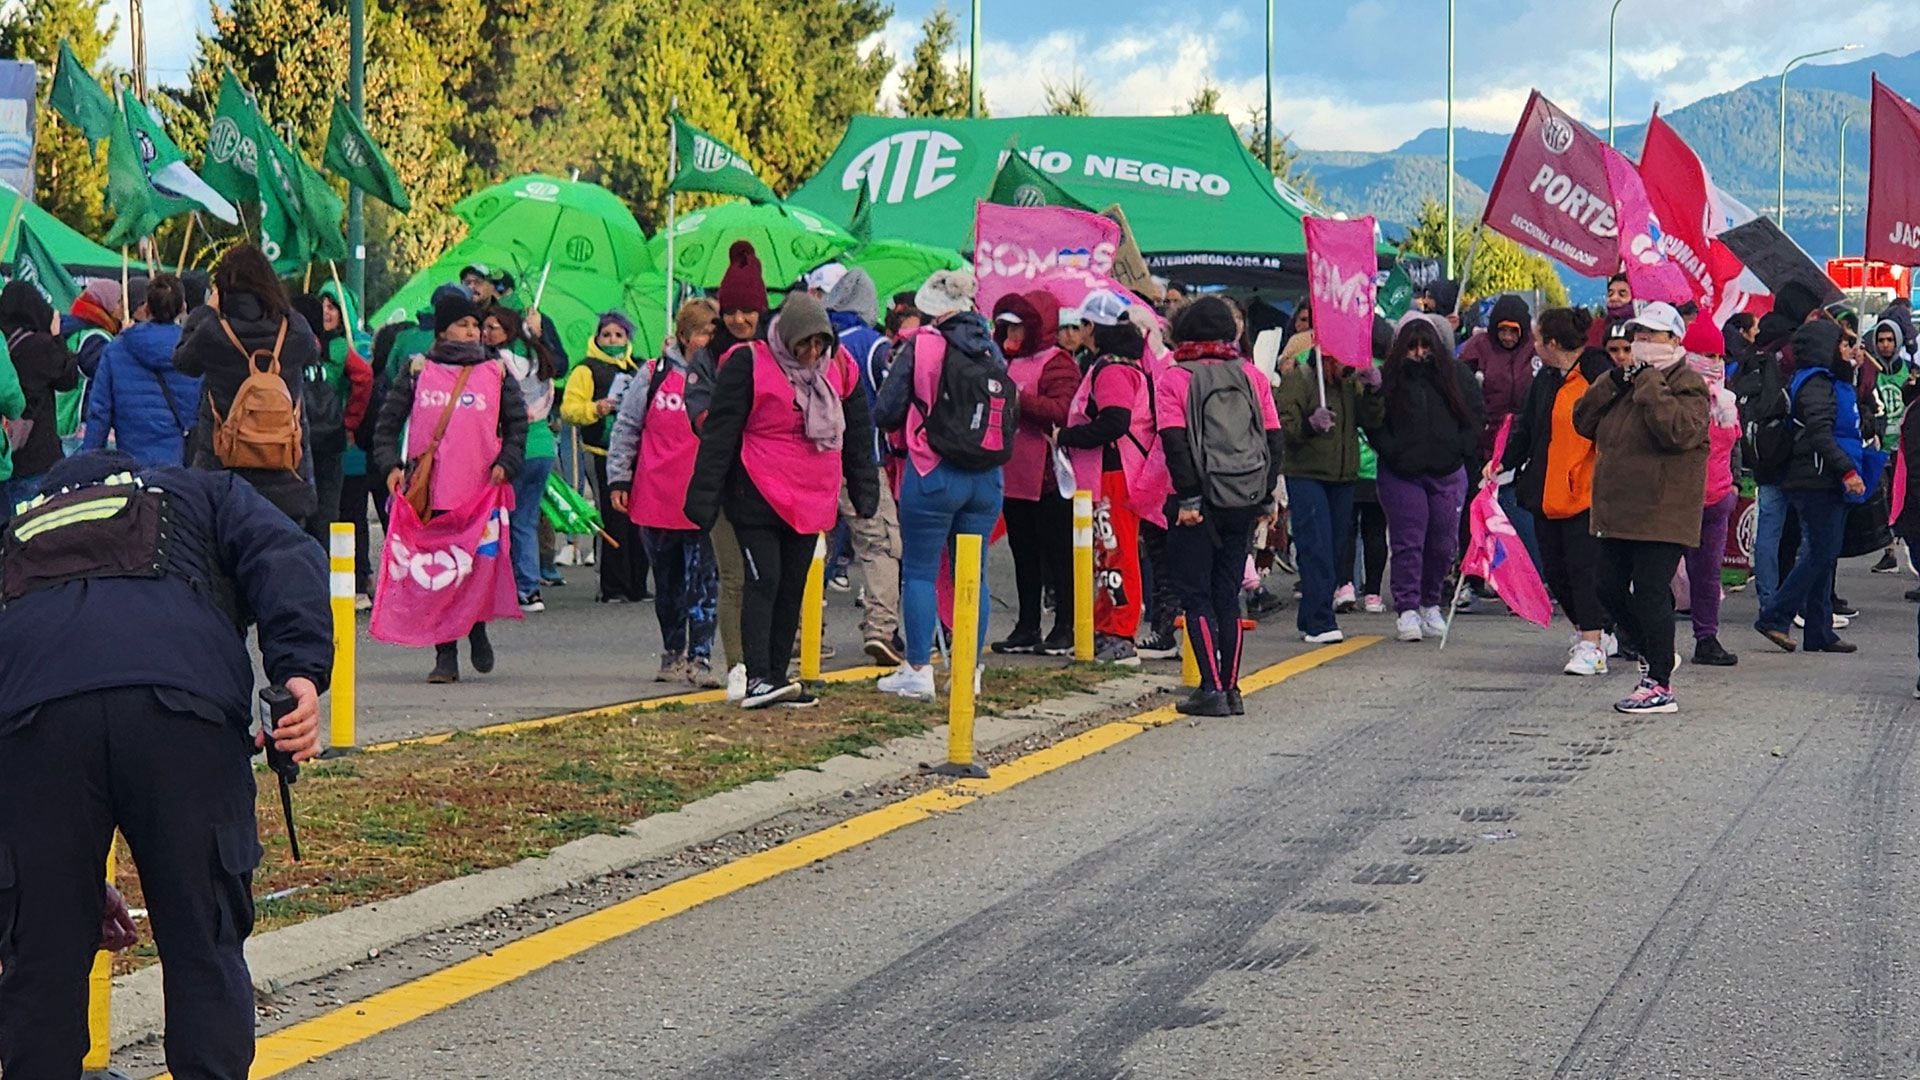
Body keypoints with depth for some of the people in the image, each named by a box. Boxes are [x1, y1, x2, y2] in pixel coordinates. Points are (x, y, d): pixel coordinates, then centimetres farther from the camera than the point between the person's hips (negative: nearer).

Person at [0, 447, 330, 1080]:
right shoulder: (206, 494, 34)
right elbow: (288, 559, 10)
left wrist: (76, 887, 48)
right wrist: (302, 670, -6)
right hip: (184, 697, -2)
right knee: (206, 950, 9)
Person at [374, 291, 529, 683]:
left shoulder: (496, 372, 11)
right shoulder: (417, 371, 9)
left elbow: (517, 423, 14)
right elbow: (388, 421, 10)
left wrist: (506, 464, -2)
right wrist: (390, 465, -3)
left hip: (481, 490, 0)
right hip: (430, 490, 0)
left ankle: (478, 632, 27)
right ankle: (445, 656, 6)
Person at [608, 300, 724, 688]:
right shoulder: (654, 375, 3)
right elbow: (627, 428, 8)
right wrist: (619, 479, 4)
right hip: (656, 499, 1)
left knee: (703, 581, -7)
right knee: (667, 583, 11)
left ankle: (699, 658, -5)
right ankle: (672, 654, 23)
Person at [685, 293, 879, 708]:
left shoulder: (840, 368, 6)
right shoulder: (749, 364, -9)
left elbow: (858, 433, 16)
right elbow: (719, 431, -9)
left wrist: (864, 489, 14)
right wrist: (704, 496, -11)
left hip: (811, 500, 6)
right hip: (758, 497, -6)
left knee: (793, 589, 8)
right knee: (763, 581, -13)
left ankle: (776, 678, 14)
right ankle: (756, 679, -17)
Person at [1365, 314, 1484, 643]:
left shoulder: (1457, 375, 3)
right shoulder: (1388, 378, -2)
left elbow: (1477, 418, 9)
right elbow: (1373, 424, 1)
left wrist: (1459, 451, -1)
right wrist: (1393, 452, -11)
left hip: (1447, 472, 2)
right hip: (1401, 475, -2)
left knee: (1444, 542, 7)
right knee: (1407, 542, -4)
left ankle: (1431, 603, 24)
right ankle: (1407, 609, 0)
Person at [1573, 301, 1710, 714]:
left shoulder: (1687, 386, -8)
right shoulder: (1626, 380, 17)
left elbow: (1679, 431, -26)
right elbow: (1584, 421, 11)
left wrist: (1649, 385, -20)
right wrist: (1613, 383, -2)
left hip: (1662, 513, -8)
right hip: (1618, 510, 8)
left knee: (1650, 594, -8)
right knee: (1611, 590, 13)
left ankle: (1659, 685, -2)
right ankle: (1653, 653, 33)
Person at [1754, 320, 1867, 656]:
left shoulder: (1831, 382, 20)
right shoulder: (1815, 383, -13)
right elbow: (1819, 432, -23)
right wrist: (1847, 470, -25)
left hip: (1827, 485, 10)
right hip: (1817, 483, -10)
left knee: (1823, 556, 9)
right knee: (1820, 555, -10)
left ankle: (1819, 632, 11)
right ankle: (1775, 618, -7)